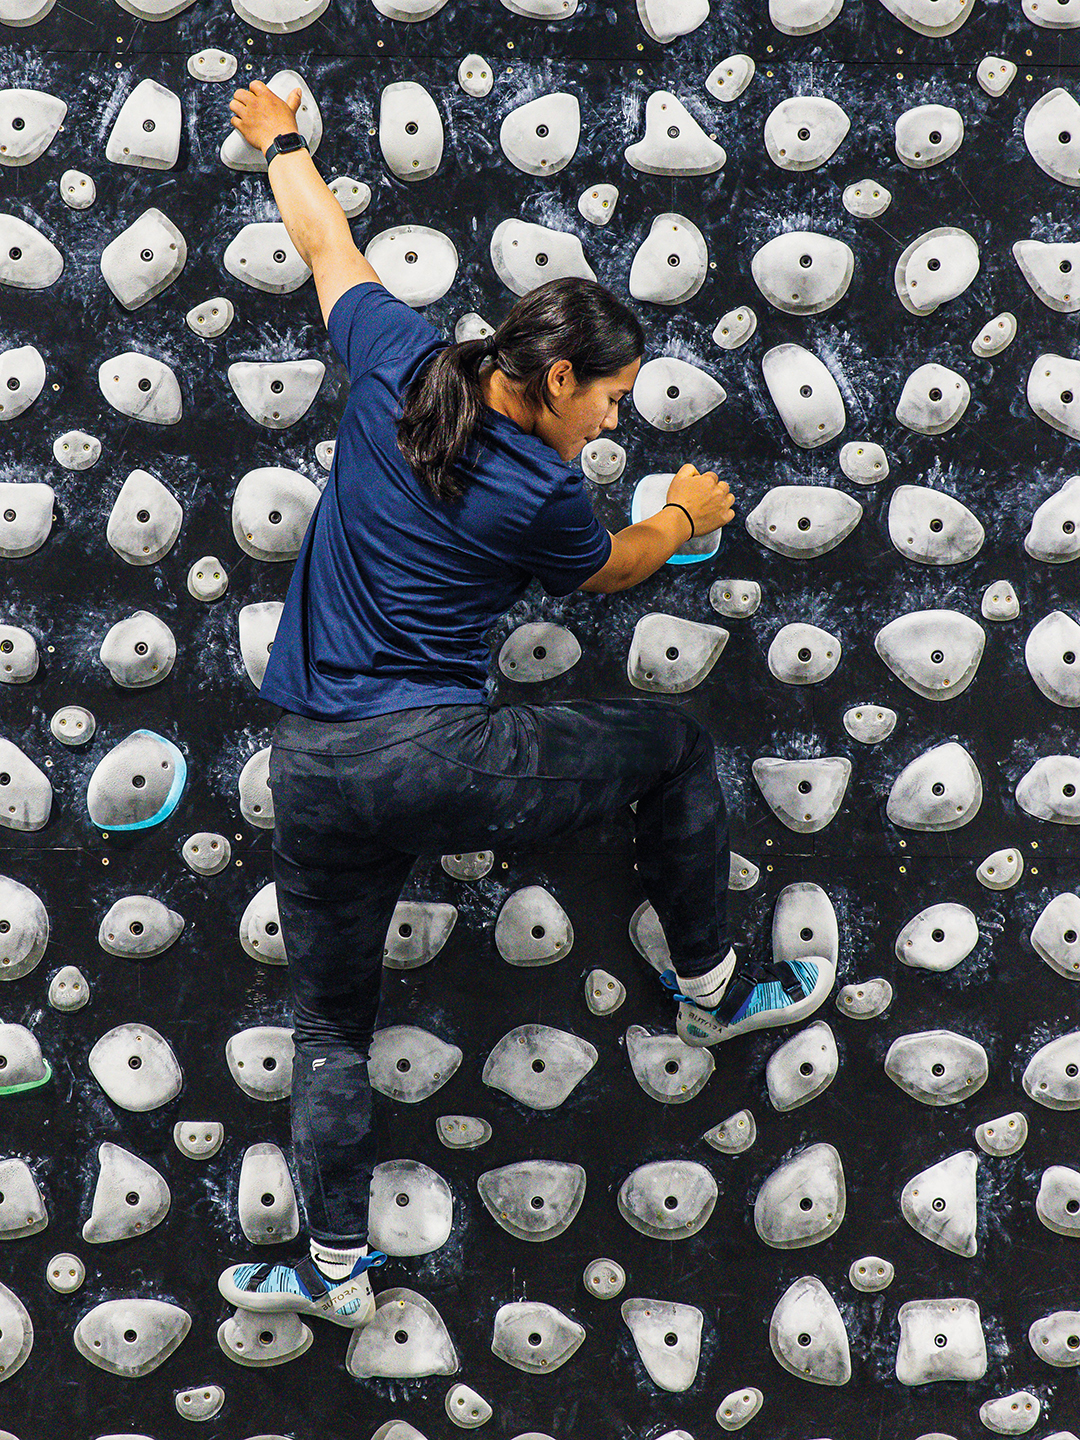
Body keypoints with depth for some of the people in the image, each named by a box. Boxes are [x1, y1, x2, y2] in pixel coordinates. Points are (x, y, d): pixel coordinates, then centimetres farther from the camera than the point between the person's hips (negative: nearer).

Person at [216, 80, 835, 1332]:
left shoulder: (398, 367, 1)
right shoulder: (543, 494, -8)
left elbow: (323, 239, 19)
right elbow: (609, 572, 16)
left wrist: (279, 136, 37)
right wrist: (683, 518, 35)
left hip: (315, 779, 5)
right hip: (451, 761, -4)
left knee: (330, 1030, 18)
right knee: (676, 745, 20)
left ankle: (337, 1273, 24)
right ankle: (711, 988, 32)